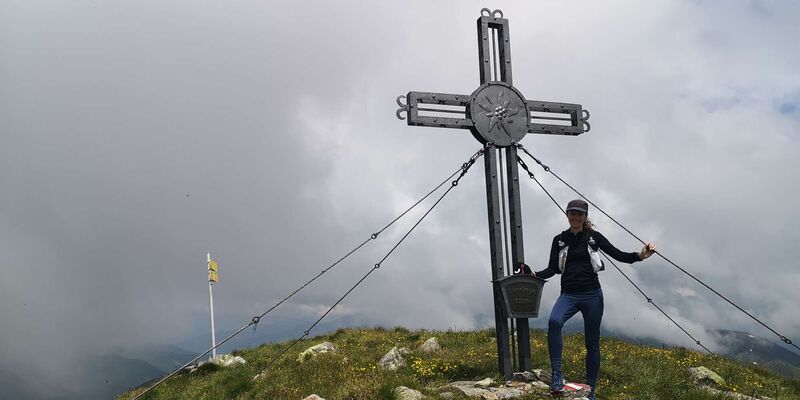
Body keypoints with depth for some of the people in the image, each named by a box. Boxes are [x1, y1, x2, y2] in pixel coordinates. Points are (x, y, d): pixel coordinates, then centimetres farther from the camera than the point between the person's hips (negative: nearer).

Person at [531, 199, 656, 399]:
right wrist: (535, 275, -13)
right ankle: (557, 375, -27)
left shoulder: (593, 237, 3)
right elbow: (553, 269, 6)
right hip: (568, 295, 0)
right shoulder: (559, 240, 7)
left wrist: (640, 255, -18)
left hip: (592, 294, 0)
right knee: (554, 321, -31)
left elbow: (618, 255, -1)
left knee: (592, 343, 5)